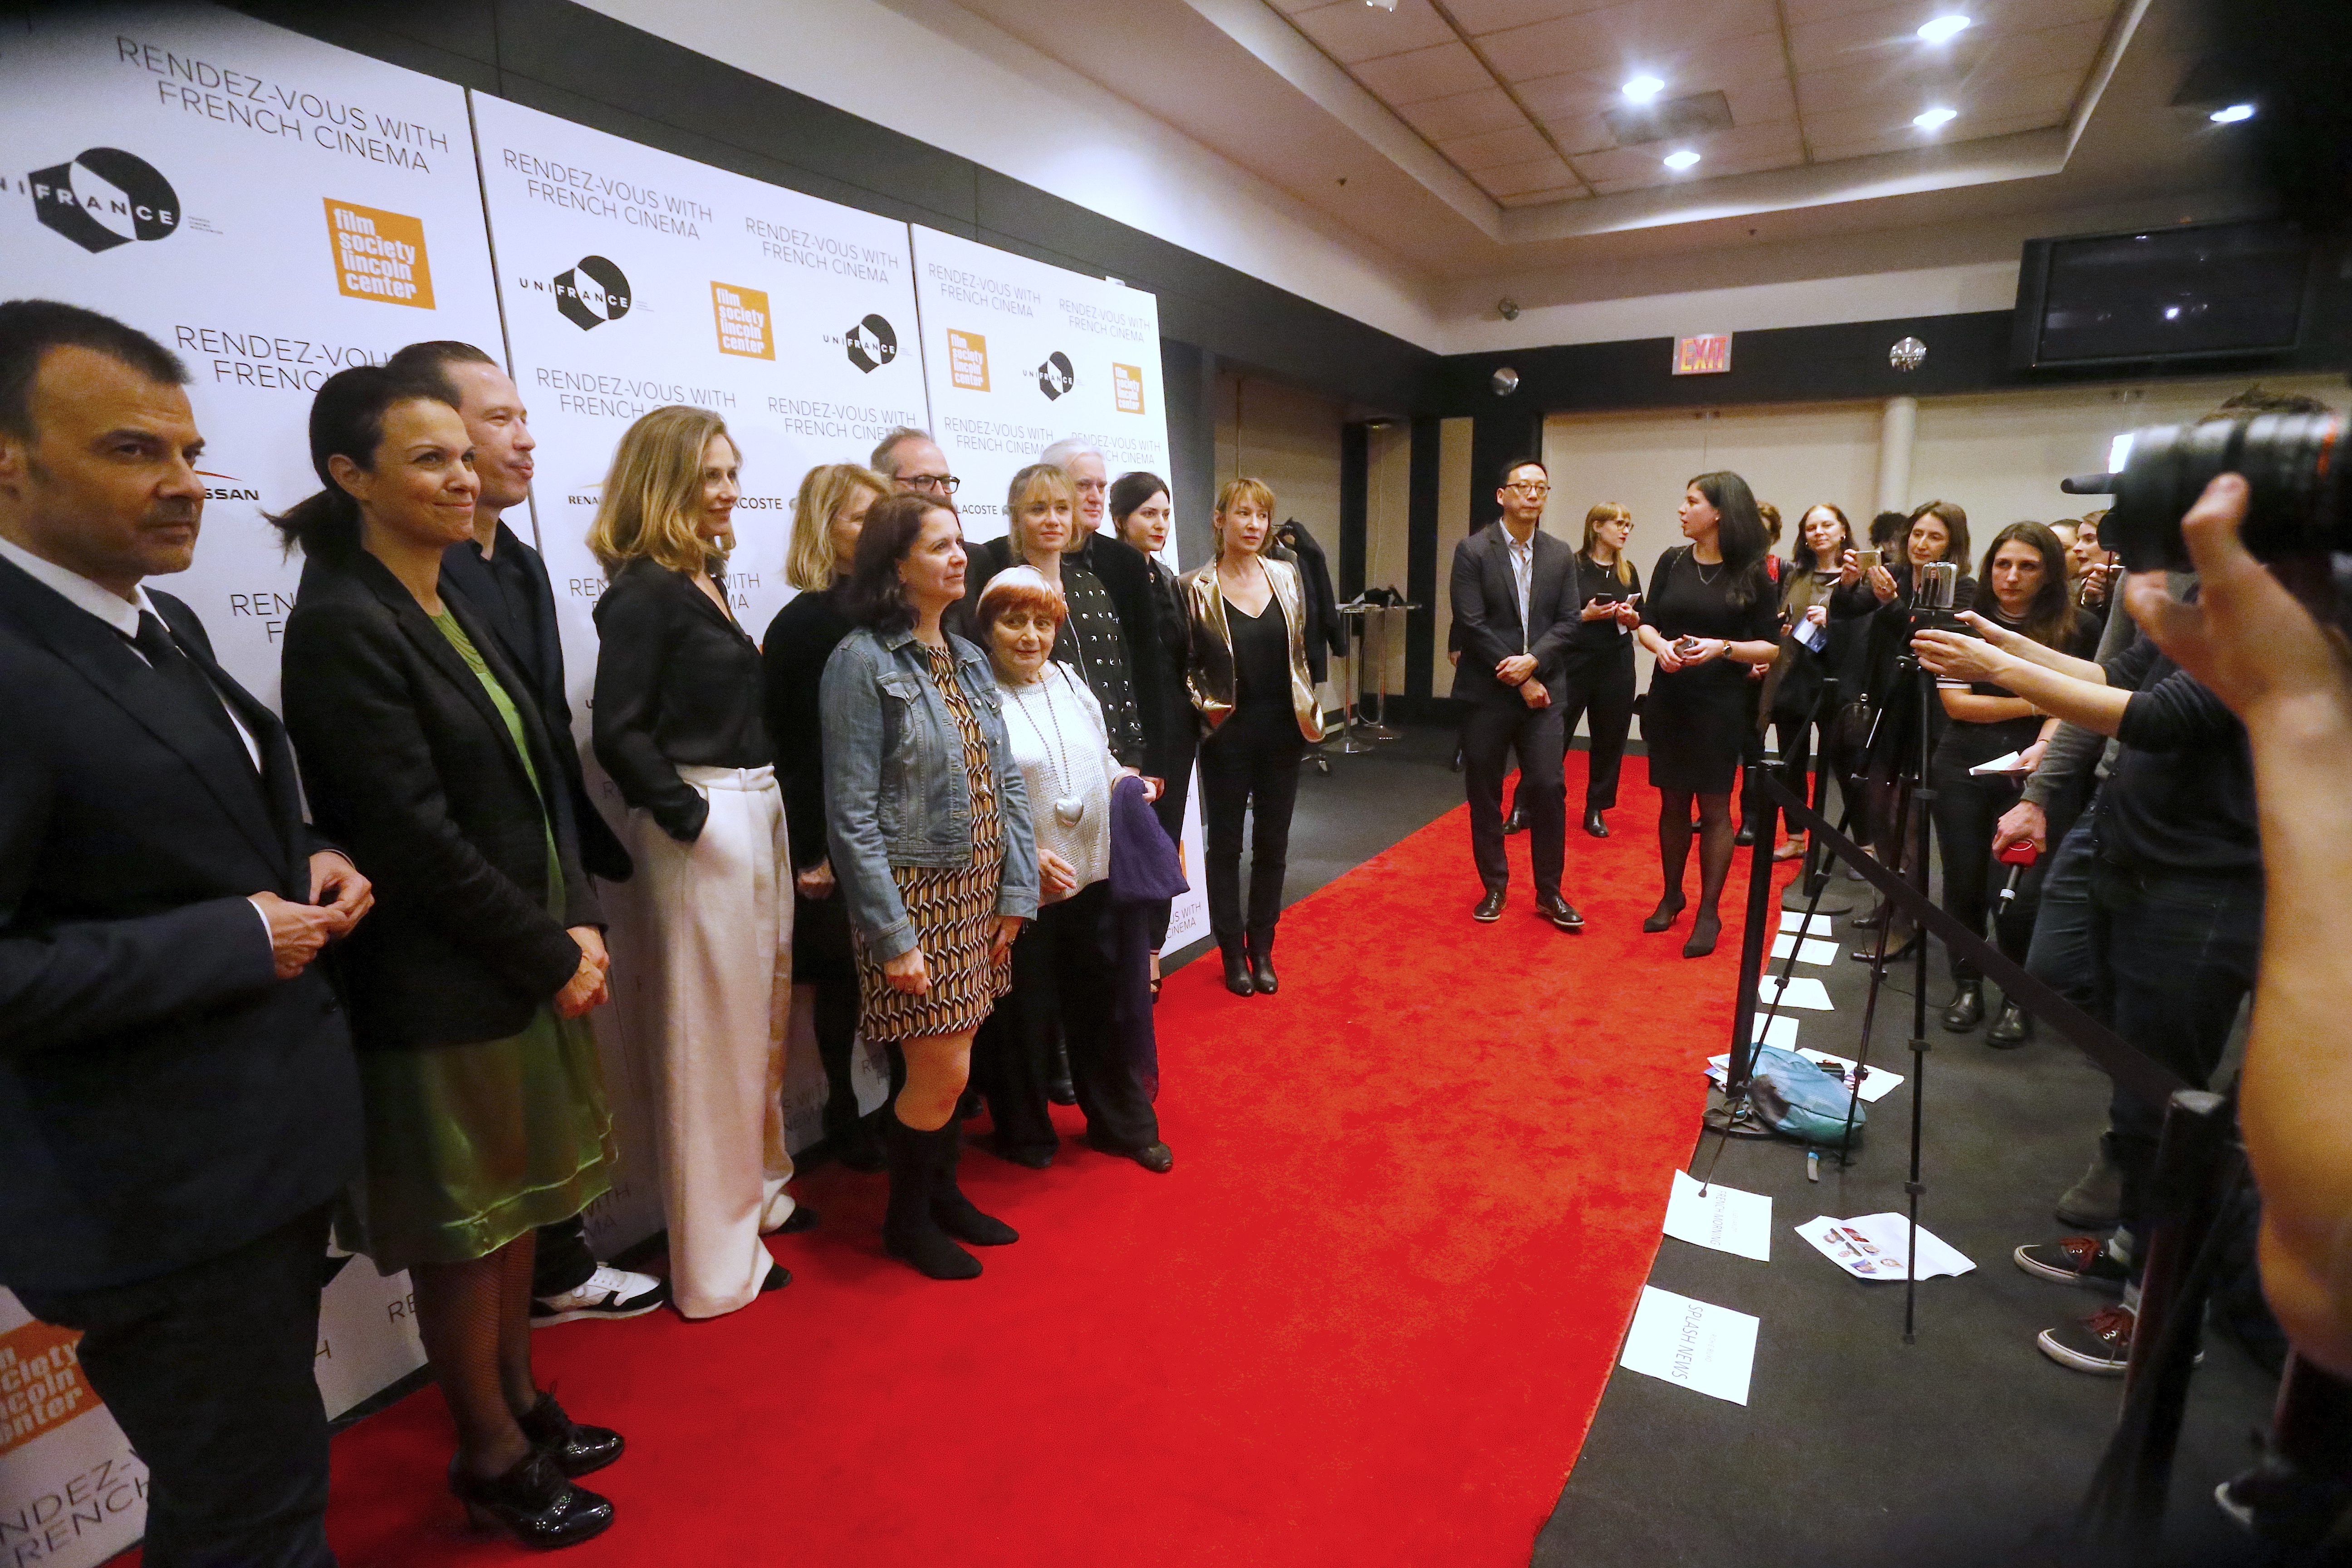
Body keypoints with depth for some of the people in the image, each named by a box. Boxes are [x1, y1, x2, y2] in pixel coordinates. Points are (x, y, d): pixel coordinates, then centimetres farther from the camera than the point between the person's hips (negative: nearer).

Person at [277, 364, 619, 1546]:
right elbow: (411, 837, -20)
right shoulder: (342, 625, -16)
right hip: (441, 991, -8)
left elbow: (537, 782, 9)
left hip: (531, 965, 8)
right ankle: (491, 1458, 30)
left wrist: (578, 923, -1)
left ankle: (519, 1404, 39)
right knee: (463, 1228, 10)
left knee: (519, 1200, 20)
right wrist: (550, 955, -13)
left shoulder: (453, 607, 10)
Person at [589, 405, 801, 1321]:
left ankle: (757, 1192, 36)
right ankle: (715, 1259, 16)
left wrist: (770, 812, 8)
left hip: (757, 812, 9)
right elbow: (618, 730, -18)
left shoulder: (705, 583, 13)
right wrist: (686, 816, -15)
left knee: (760, 1012, 18)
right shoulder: (643, 592, -11)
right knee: (709, 1028, 1)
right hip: (702, 823, -9)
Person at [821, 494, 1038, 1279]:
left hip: (980, 892, 6)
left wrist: (1016, 892, 2)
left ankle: (944, 1192, 37)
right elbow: (852, 816, -15)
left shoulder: (969, 659, 8)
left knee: (951, 1062, 16)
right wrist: (893, 938, -16)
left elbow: (1007, 782, 8)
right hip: (916, 893, -6)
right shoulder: (861, 661, -12)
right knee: (941, 1072, 2)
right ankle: (906, 1218, 27)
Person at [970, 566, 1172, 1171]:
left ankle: (1123, 1123, 35)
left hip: (1092, 876, 6)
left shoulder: (1070, 682, 10)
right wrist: (1025, 854, -22)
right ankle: (1025, 1135, 33)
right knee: (1021, 1014, 10)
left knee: (1102, 1003, 17)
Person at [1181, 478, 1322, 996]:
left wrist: (1308, 709, 6)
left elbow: (1302, 649, 11)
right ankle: (1232, 953, 23)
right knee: (1226, 844, 8)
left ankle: (1262, 948, 27)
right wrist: (1205, 705, -14)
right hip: (1228, 737, -3)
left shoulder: (1287, 576, 4)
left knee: (1273, 842, 11)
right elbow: (1185, 663, -1)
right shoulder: (1195, 587, -6)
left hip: (1282, 733, 3)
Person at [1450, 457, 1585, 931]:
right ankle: (1494, 887, 22)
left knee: (1548, 788, -3)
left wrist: (1533, 661, -14)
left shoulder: (1561, 555, 9)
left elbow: (1568, 622, 4)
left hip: (1542, 688, 2)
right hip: (1487, 691, -2)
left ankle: (1549, 893, 11)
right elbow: (1472, 624, -10)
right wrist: (1518, 680, -11)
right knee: (1484, 793, 6)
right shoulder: (1473, 551, -3)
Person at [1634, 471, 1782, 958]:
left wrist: (1723, 648, -20)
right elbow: (1647, 623, 6)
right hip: (1669, 698, 3)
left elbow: (1772, 647, -3)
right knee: (1672, 802, 11)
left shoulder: (1752, 574, -6)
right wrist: (1660, 645, -16)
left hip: (1721, 704, -3)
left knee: (1715, 807, 2)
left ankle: (1709, 912, 12)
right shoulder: (1673, 561, 3)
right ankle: (1671, 895, 27)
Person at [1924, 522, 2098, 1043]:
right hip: (1963, 769, 2)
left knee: (2015, 891, -7)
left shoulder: (2078, 629, 0)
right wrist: (2035, 703, -7)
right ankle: (1967, 987, 24)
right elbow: (1955, 702, -2)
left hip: (2031, 777, -2)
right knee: (1964, 882, 7)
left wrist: (2042, 748, -21)